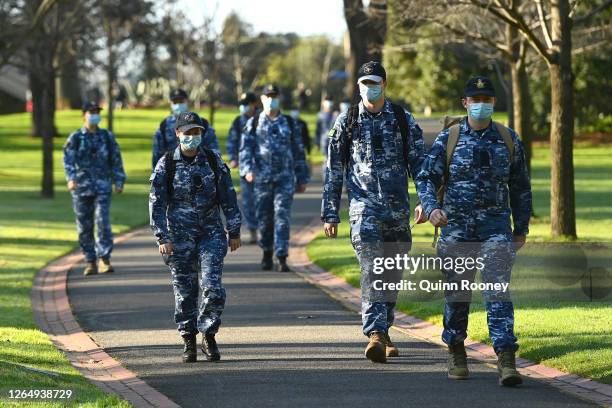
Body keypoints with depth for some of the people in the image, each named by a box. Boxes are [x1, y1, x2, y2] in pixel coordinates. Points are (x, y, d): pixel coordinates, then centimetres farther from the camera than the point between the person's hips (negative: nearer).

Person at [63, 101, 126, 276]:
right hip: (81, 188, 0)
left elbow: (116, 160, 12)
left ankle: (104, 260, -13)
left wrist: (119, 181, 6)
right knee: (84, 227, 4)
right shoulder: (75, 138, 2)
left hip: (103, 187, 0)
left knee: (103, 222, -13)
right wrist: (71, 178, -25)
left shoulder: (107, 137, 8)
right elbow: (68, 160, -9)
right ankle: (90, 262, 14)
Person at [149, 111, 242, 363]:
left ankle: (208, 335, 6)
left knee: (213, 287, -11)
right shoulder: (166, 165, -3)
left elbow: (228, 198, 7)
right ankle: (189, 342, 15)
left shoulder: (213, 161, 2)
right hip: (180, 236, -1)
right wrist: (162, 238, -10)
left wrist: (234, 232, 4)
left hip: (211, 233, 1)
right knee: (184, 291, 3)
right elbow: (156, 203, -4)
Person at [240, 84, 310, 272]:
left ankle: (282, 259, -14)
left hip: (285, 178, -1)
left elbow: (298, 152, 11)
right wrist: (247, 170, -19)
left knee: (282, 216, -10)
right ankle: (267, 254, 26)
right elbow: (245, 149, -1)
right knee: (264, 218, 7)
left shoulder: (288, 123, 8)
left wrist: (302, 179, 10)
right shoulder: (253, 124, 5)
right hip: (262, 178, 1)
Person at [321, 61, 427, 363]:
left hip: (397, 208, 2)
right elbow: (333, 171, 8)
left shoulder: (404, 120, 7)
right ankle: (374, 334, -27)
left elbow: (419, 163, 8)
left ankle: (383, 331, 24)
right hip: (363, 206, -2)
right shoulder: (346, 122, 5)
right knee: (371, 271, -17)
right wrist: (330, 213, 5)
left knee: (392, 275, 9)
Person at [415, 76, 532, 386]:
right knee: (457, 295, 7)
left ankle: (506, 361, -16)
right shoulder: (448, 139, 1)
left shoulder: (508, 139, 6)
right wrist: (432, 208, -20)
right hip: (456, 229, 0)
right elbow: (427, 178, 0)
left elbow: (520, 186, 13)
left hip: (496, 229, 0)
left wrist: (521, 228, 13)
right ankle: (456, 354, 25)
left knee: (498, 293, -10)